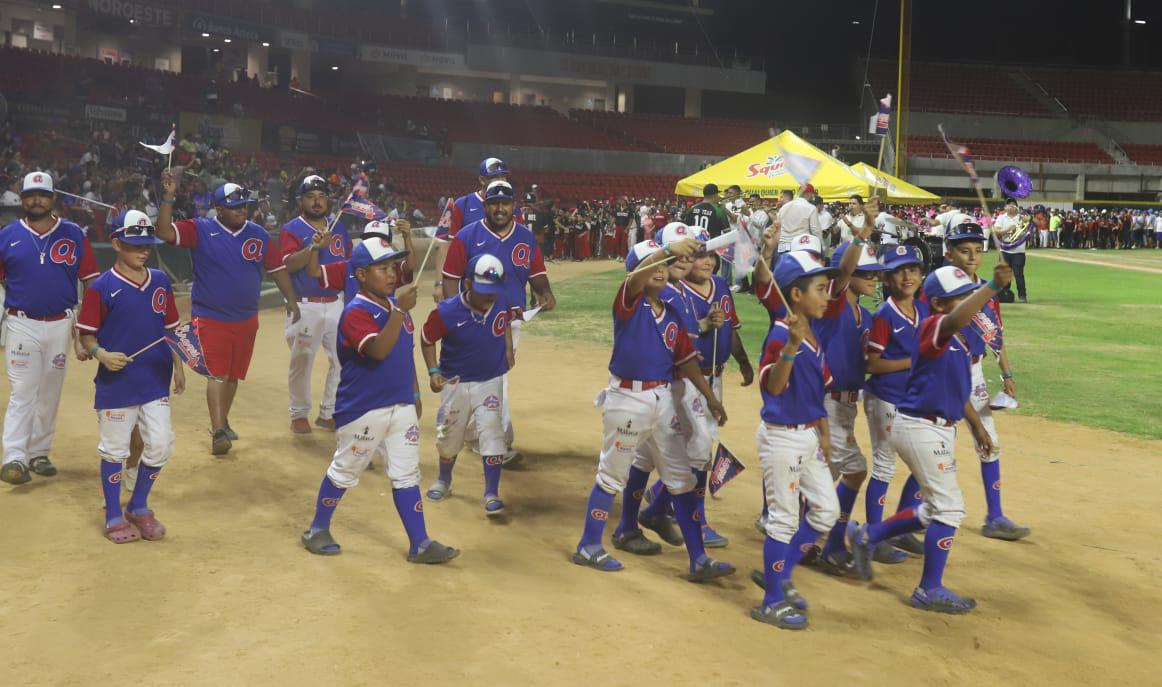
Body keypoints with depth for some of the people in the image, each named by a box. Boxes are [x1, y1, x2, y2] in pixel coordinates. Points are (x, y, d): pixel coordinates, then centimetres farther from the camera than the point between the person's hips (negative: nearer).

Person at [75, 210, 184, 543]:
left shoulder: (160, 281, 7)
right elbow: (86, 334, -4)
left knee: (160, 445, 4)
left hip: (156, 382, 4)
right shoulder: (101, 288, -7)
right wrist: (101, 354, -23)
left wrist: (178, 366, 12)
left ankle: (139, 507, 25)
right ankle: (114, 516, 22)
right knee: (114, 450, 6)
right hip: (116, 383, -4)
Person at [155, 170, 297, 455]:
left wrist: (291, 300, 2)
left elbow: (277, 268, 7)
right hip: (210, 317, -4)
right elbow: (165, 232, -20)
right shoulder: (200, 230, -8)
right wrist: (168, 197, -28)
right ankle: (218, 432, -12)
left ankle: (222, 422, 33)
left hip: (246, 319, 4)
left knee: (233, 374, 15)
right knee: (217, 373, -11)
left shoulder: (258, 234, 2)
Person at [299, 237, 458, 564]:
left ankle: (419, 544, 11)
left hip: (402, 406, 7)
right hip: (363, 410, -7)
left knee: (407, 475, 7)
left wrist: (415, 394, 19)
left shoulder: (396, 304, 8)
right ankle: (317, 530, 28)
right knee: (343, 472, 9)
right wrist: (400, 310, -37)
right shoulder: (356, 313, -17)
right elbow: (378, 350, -33)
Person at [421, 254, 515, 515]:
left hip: (490, 381, 1)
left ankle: (491, 494, -4)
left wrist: (508, 351, 6)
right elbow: (427, 339, -7)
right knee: (450, 435, 14)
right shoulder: (447, 312, -23)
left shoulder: (500, 304, -14)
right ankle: (444, 480, 40)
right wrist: (433, 371, -14)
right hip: (456, 383, -1)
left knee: (491, 431, -12)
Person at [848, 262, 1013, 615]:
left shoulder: (959, 339, 12)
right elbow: (955, 320, -42)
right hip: (921, 428, -10)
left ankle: (867, 536, 31)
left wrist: (976, 425, 25)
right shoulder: (933, 327, -17)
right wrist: (994, 286, -49)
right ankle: (930, 590, 6)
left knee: (936, 511, 18)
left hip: (941, 430, 10)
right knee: (949, 507, -5)